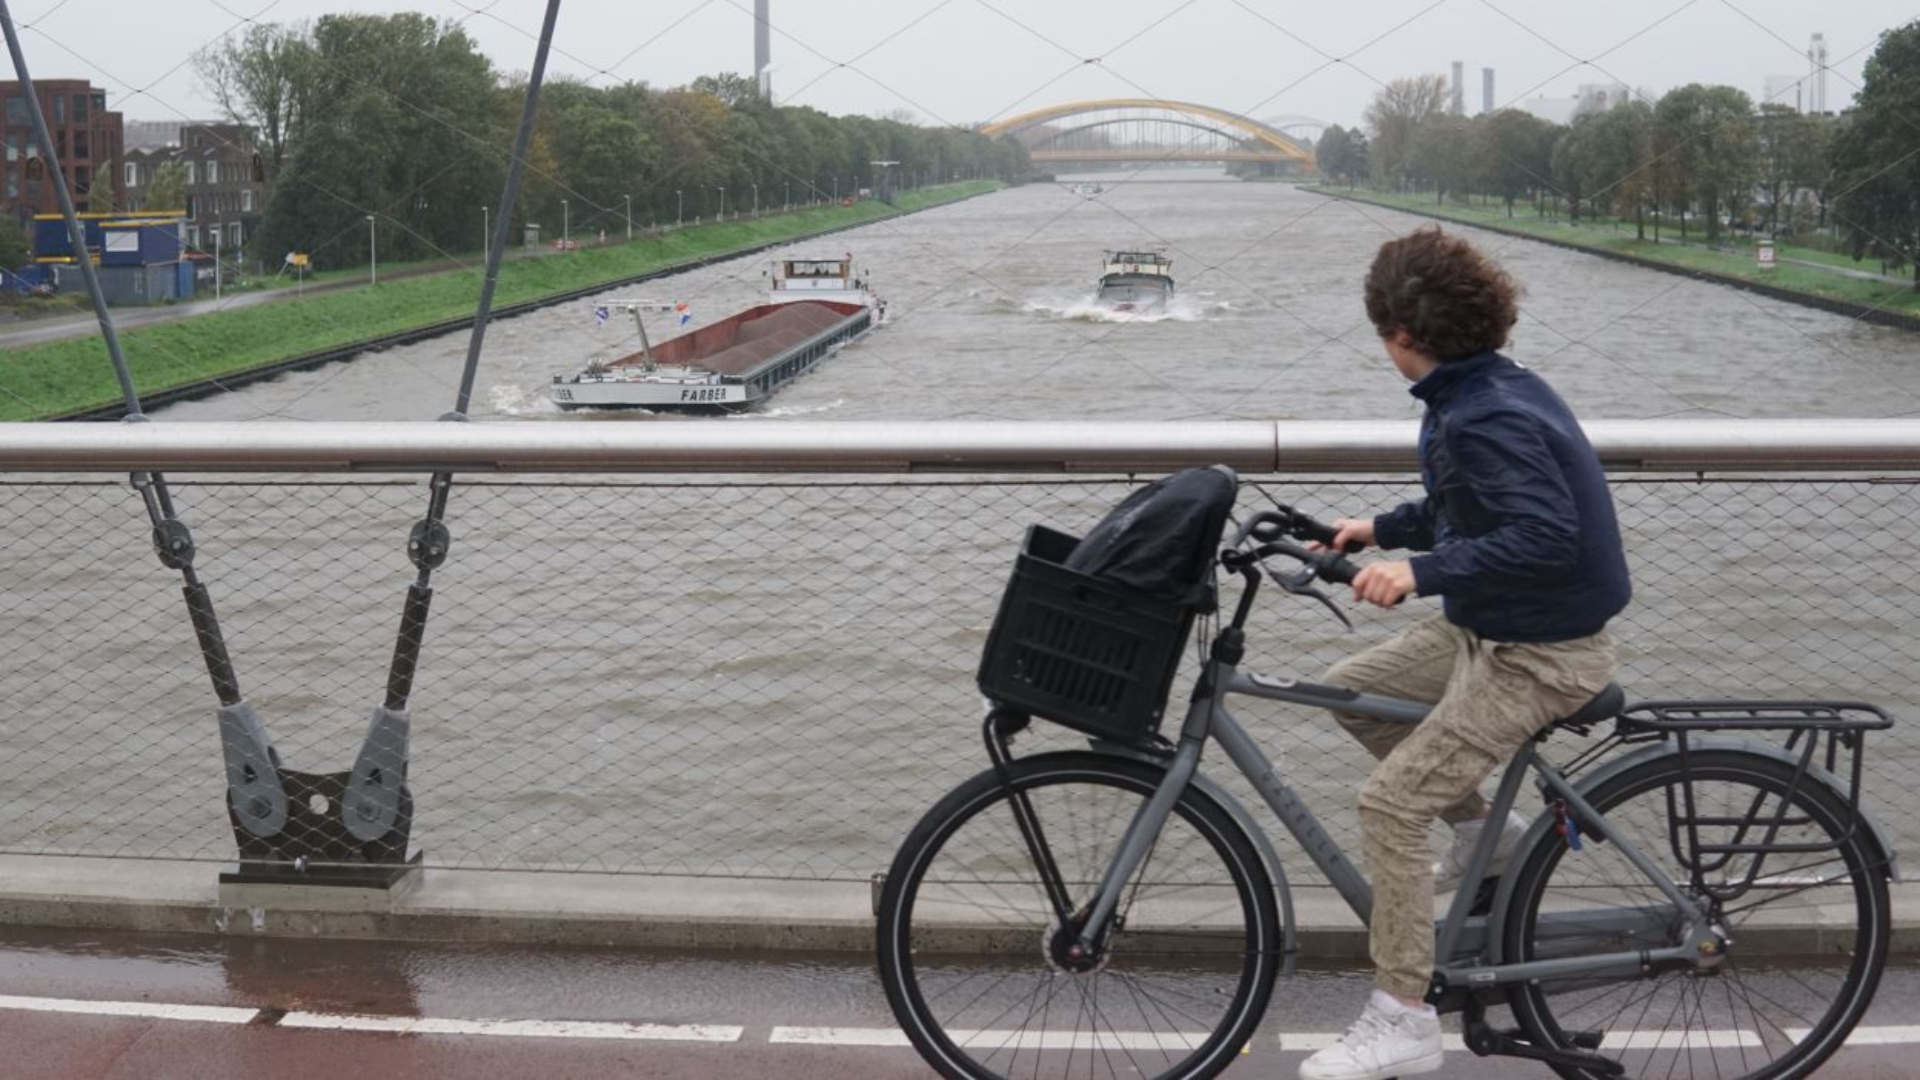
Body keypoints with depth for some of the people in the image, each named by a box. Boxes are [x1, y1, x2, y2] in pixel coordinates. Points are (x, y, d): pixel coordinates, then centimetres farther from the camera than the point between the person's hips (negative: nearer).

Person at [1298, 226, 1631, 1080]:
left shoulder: (1482, 418, -25)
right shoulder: (1495, 387, 5)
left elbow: (1545, 537, -35)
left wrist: (1421, 572, -37)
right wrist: (1381, 529, 15)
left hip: (1538, 654, -10)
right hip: (1488, 626, 10)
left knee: (1390, 802, -12)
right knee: (1349, 691, 15)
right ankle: (1483, 829, 25)